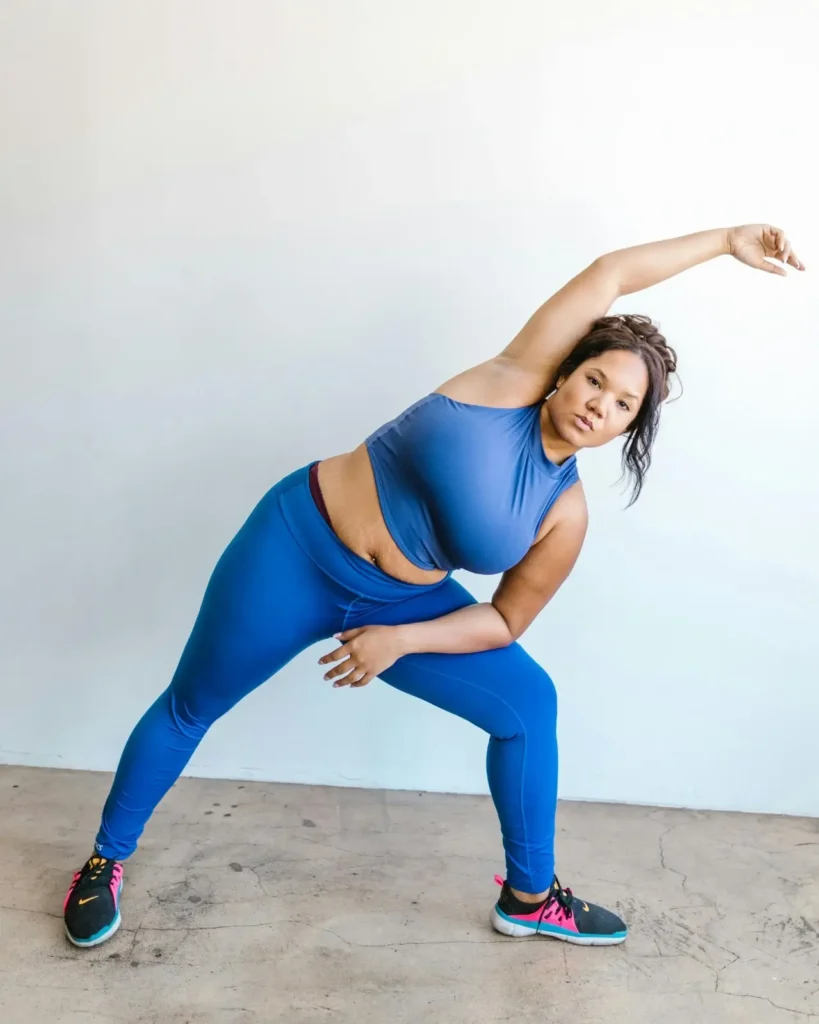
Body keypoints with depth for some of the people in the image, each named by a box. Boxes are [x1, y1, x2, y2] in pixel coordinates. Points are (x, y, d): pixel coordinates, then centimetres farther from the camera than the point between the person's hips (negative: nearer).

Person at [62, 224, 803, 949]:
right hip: (298, 547, -3)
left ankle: (530, 897, 19)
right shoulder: (519, 377, -15)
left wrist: (402, 640, -11)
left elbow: (506, 621, 0)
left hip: (401, 604, 4)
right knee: (191, 707, 8)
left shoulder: (565, 514, -7)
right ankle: (107, 859, 34)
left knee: (529, 703, 0)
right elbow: (610, 274, -11)